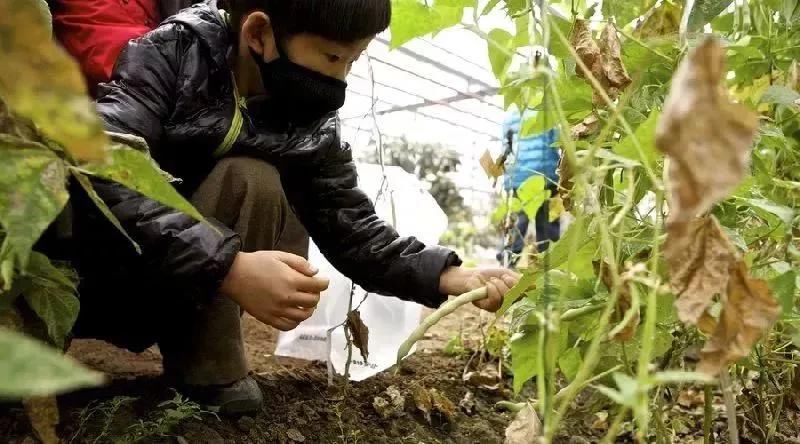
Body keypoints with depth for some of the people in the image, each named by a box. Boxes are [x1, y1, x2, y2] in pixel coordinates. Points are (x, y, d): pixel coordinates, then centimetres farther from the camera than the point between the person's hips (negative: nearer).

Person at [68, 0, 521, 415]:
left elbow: (351, 231, -6)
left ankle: (205, 370, -19)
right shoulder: (171, 52, -17)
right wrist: (227, 266, -41)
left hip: (187, 296, 3)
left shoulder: (313, 130, -7)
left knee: (249, 181, -25)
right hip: (96, 261, -3)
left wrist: (451, 278, -21)